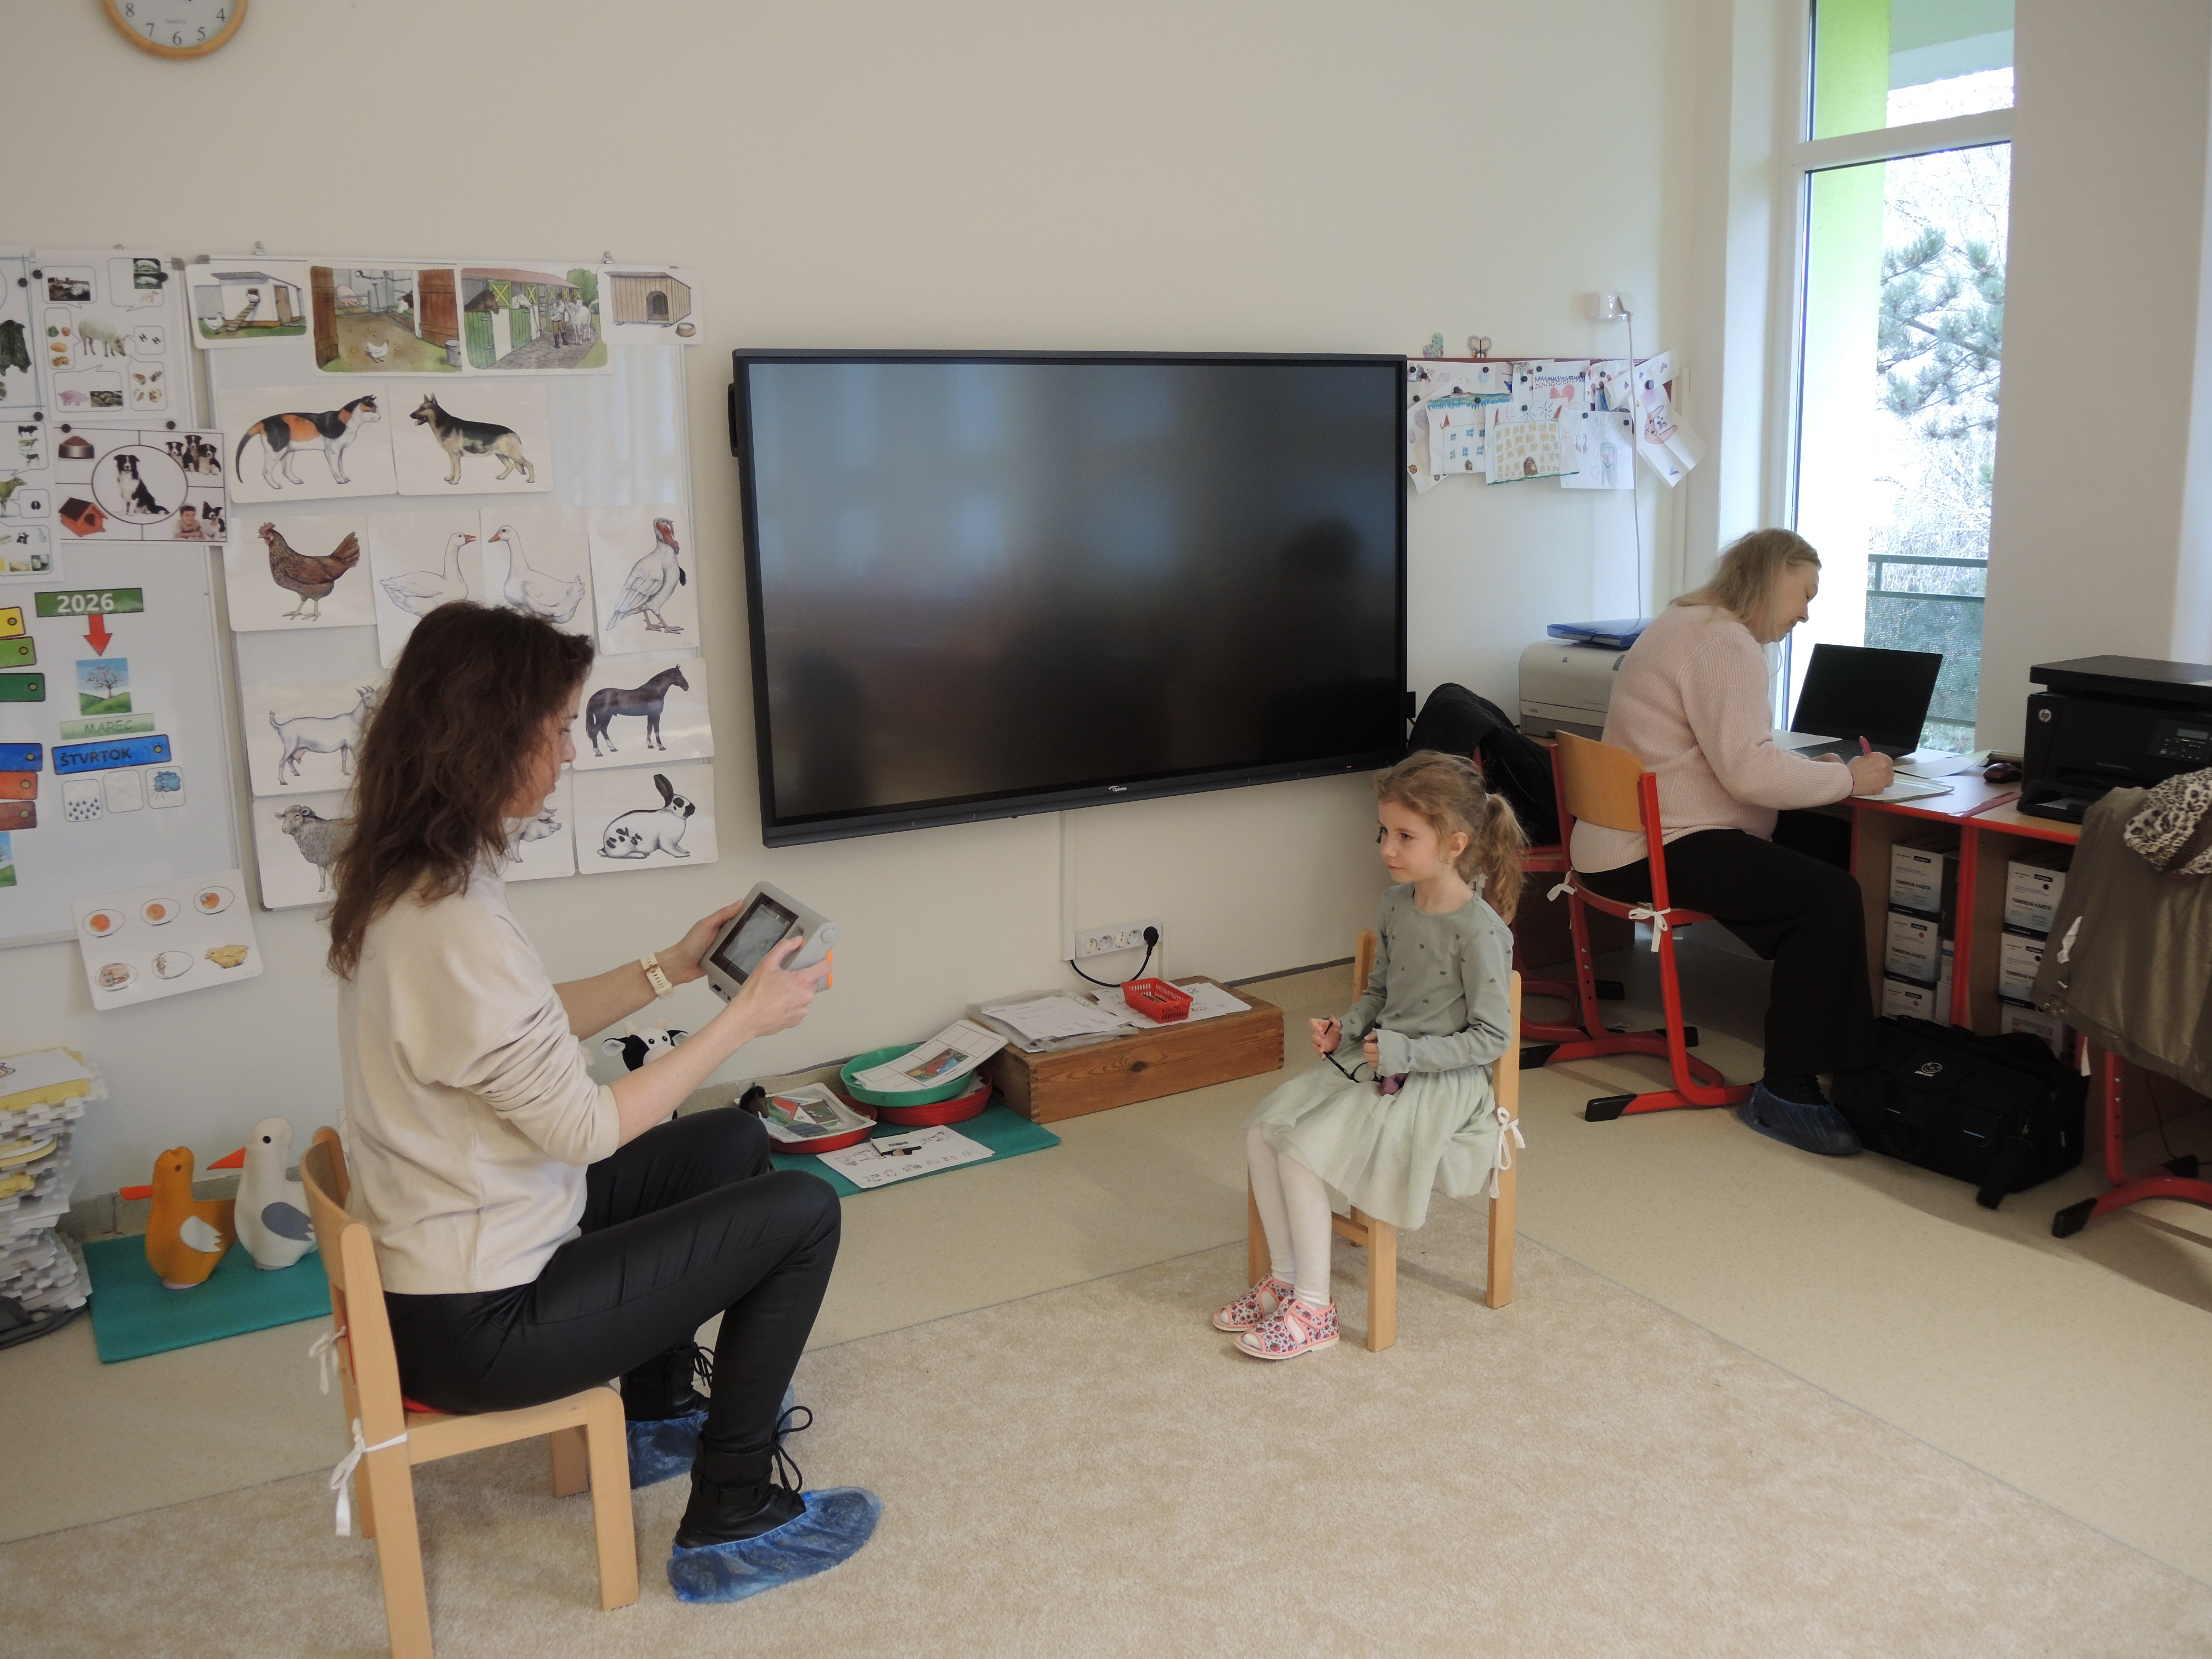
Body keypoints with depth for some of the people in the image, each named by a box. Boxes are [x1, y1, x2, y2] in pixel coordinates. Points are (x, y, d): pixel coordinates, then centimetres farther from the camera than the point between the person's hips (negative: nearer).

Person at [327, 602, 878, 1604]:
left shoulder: (401, 878, 0)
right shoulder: (453, 928, -31)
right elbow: (584, 1127, -22)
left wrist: (670, 968, 10)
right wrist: (742, 1021, -13)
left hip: (436, 1251, 10)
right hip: (475, 1324, -10)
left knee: (736, 1144, 20)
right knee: (800, 1213, -3)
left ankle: (657, 1413, 35)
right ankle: (731, 1527, 11)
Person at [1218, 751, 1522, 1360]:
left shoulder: (1480, 931, -20)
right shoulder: (1398, 902, 4)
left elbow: (1492, 1036, -17)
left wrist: (1405, 1051, -21)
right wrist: (1348, 1028, -1)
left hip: (1439, 1081, -8)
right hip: (1374, 1061, 8)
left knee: (1301, 1151, -19)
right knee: (1261, 1131, -5)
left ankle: (1314, 1309, -4)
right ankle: (1285, 1277, 10)